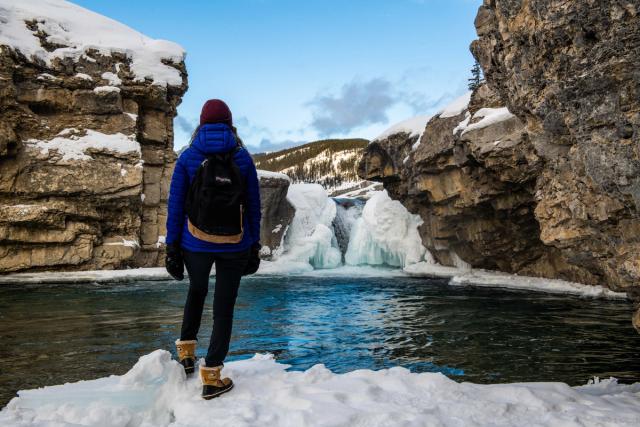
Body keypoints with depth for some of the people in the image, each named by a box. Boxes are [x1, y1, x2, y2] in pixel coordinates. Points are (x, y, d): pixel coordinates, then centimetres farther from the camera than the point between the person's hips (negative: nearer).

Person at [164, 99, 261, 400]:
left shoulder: (188, 157, -1)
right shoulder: (243, 158, 0)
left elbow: (175, 205, -2)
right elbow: (253, 207, 2)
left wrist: (172, 247, 3)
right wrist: (254, 246, 9)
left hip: (196, 245, 1)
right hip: (234, 246, 0)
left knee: (197, 290, 28)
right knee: (224, 307, 7)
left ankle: (187, 352, 29)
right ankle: (211, 378, 10)